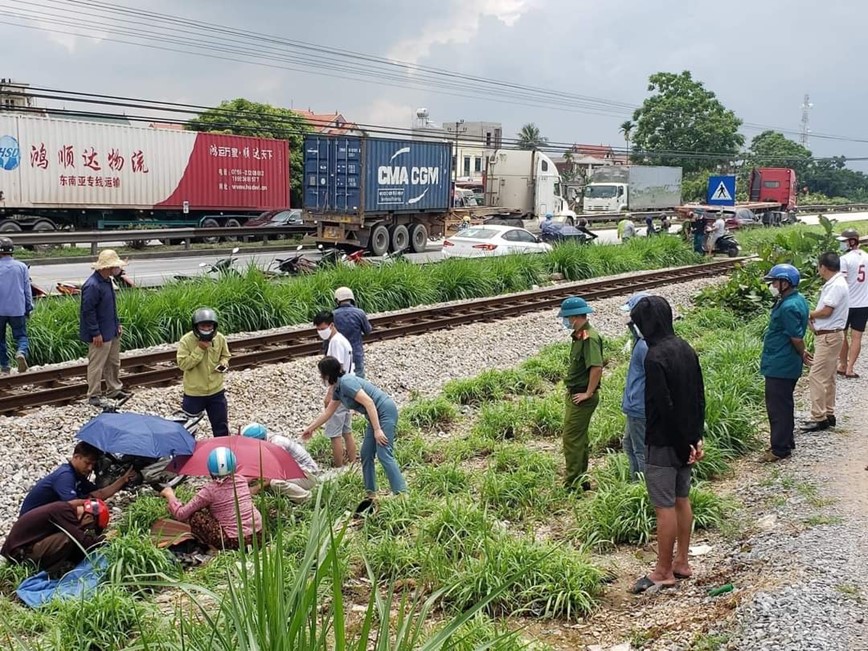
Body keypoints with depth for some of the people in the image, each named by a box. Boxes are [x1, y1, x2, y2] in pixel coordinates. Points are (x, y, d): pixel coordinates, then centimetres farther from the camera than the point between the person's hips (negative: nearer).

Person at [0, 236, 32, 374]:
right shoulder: (22, 267, 0)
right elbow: (27, 289, 4)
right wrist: (29, 308, 12)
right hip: (18, 310, 1)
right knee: (21, 335, 8)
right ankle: (22, 352, -23)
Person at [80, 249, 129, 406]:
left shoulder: (107, 281, 7)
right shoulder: (92, 286, -23)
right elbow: (88, 311, -23)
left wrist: (117, 323, 18)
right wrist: (96, 333, -22)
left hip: (112, 332, 10)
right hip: (100, 335, -10)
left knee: (114, 363, 19)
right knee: (96, 365, 1)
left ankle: (115, 390, 32)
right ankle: (93, 395, 11)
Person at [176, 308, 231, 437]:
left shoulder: (220, 339, -5)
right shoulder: (186, 340, -16)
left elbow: (225, 356, 12)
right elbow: (183, 364, -20)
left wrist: (223, 363, -11)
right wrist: (199, 350, -26)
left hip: (216, 391, 3)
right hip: (194, 393, -3)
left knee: (221, 426, 15)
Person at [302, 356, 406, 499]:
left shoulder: (346, 382, -18)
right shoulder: (337, 389, 13)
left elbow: (369, 402, -25)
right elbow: (328, 412, 26)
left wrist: (377, 430, -27)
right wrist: (311, 428, 32)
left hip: (385, 411, -10)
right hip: (376, 415, 10)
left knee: (384, 454, -18)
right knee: (366, 453, 10)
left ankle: (401, 494, -22)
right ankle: (371, 494, 16)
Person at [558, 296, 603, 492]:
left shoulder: (589, 338, -21)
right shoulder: (579, 335, 11)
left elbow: (597, 367, -29)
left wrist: (588, 393, -23)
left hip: (581, 398, -10)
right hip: (574, 395, 10)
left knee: (572, 439, -5)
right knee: (579, 438, 17)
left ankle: (572, 484, 3)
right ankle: (580, 479, 28)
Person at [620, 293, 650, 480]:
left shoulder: (646, 345, -24)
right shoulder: (642, 340, 8)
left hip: (640, 408, -11)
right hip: (636, 406, 11)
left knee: (642, 451, 1)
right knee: (629, 444, 23)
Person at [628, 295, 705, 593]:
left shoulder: (654, 358, -23)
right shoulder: (686, 349, 4)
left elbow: (664, 407, -24)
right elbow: (699, 397, 8)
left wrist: (684, 443, -14)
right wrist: (696, 437, 11)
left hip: (663, 443, -9)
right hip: (685, 440, 9)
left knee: (665, 506, 1)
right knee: (682, 499, 17)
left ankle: (664, 571, 11)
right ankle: (681, 562, 28)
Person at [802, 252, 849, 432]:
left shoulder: (837, 285, -18)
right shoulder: (833, 284, 14)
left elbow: (826, 311, -22)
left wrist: (809, 315, -5)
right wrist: (814, 320, -2)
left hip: (829, 336, -11)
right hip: (826, 335, 11)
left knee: (817, 377, -10)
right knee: (827, 378, 16)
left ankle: (819, 418, -8)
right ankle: (828, 415, 23)